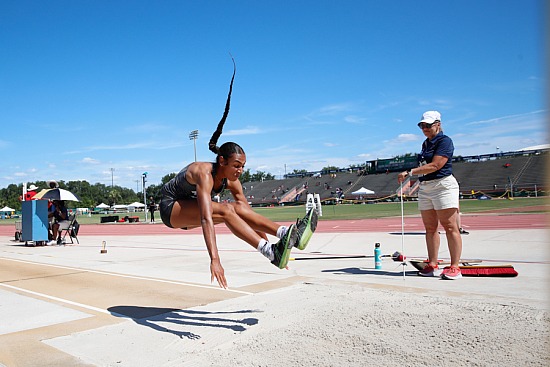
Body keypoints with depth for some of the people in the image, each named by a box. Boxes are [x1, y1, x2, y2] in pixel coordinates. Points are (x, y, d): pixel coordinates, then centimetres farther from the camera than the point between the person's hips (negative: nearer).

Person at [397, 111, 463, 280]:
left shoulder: (445, 141, -7)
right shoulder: (426, 144, 19)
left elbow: (435, 166, -19)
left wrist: (410, 172, -22)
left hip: (443, 185, -8)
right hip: (425, 188, 8)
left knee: (450, 227, -7)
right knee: (430, 228, 6)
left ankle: (455, 267, -4)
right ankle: (433, 265, 10)